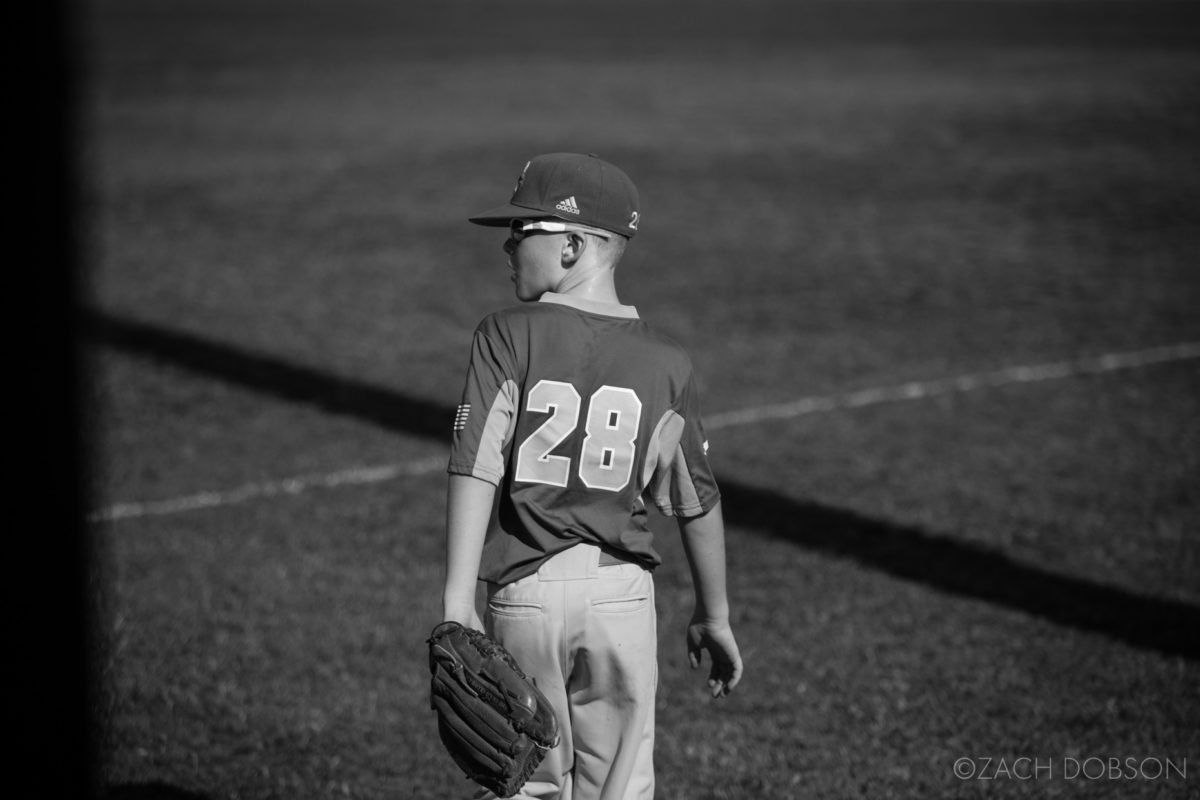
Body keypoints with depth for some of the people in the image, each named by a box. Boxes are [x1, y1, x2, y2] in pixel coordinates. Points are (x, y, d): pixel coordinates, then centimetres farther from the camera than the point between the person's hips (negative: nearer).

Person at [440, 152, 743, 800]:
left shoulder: (507, 337, -6)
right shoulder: (663, 364, 2)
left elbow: (476, 471, -13)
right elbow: (697, 504, 6)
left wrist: (457, 599, -13)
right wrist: (713, 616, 18)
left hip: (526, 593, -2)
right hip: (624, 594, 2)